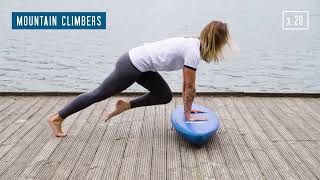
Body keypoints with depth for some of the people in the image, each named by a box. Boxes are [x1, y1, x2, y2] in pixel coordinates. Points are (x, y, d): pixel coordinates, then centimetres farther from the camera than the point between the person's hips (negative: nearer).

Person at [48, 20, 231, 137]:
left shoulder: (193, 43, 9)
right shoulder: (193, 51, -19)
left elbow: (186, 84, 17)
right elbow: (190, 88, -13)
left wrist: (187, 106, 20)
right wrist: (188, 115, -2)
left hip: (139, 61, 9)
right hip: (133, 65, -9)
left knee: (165, 96, 9)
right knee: (99, 94, 4)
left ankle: (126, 105, 18)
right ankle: (57, 118, 20)